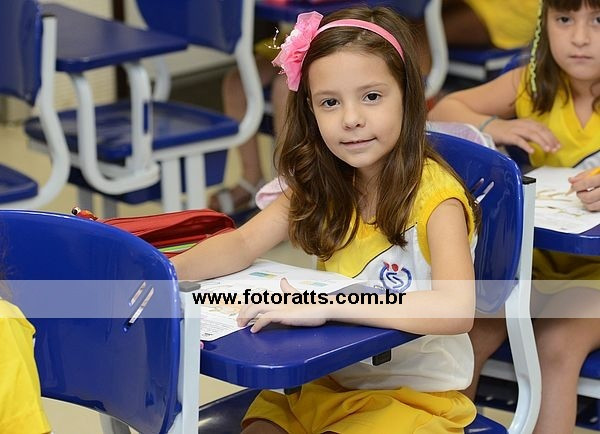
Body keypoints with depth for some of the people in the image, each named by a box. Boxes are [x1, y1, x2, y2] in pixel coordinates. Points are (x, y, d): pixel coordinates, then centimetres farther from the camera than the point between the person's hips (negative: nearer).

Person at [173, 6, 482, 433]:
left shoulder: (433, 194, -21)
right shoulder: (320, 187, 0)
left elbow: (457, 310, -35)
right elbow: (242, 245, -6)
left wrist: (324, 304, -40)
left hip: (418, 395, -5)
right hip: (330, 384, 6)